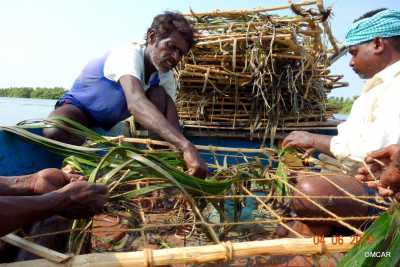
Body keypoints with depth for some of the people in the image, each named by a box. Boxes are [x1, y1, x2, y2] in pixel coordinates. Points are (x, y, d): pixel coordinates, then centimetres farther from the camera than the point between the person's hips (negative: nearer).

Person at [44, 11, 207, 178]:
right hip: (79, 106, -4)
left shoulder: (167, 77, -11)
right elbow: (135, 103, -51)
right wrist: (185, 145, -63)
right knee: (54, 132, -37)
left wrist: (182, 155, -41)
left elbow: (171, 119, -21)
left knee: (160, 94, -17)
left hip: (114, 119, 5)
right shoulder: (129, 55, -31)